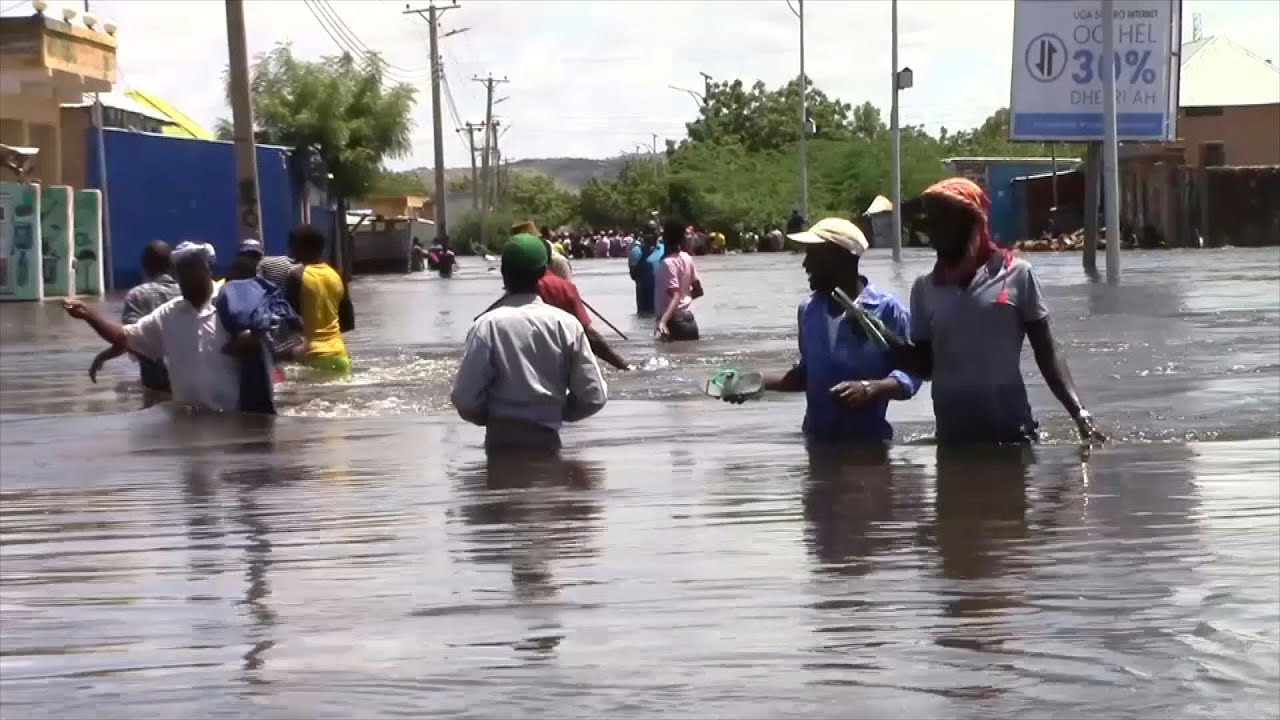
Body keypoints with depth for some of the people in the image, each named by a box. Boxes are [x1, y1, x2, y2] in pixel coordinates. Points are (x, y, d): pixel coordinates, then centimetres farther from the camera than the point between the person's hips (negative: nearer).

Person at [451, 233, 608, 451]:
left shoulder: (488, 326, -10)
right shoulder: (566, 324, -4)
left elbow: (464, 398, -14)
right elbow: (593, 396, -4)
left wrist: (490, 417, 9)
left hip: (501, 442, -2)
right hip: (547, 441, 2)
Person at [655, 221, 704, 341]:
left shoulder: (668, 263, -16)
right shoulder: (687, 258, 7)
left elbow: (675, 297, -26)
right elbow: (698, 291, 13)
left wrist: (663, 321, -37)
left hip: (674, 322, -8)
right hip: (689, 320, 8)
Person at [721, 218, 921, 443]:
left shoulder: (886, 309, -10)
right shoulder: (809, 309, 9)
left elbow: (909, 375, -12)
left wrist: (869, 388, -29)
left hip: (868, 443, -5)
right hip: (817, 441, 5)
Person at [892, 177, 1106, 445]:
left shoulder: (1016, 274, -2)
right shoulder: (925, 288, 6)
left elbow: (1046, 353, 0)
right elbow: (925, 363, 10)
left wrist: (1080, 415, -11)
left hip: (1011, 433, -3)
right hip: (952, 437, 3)